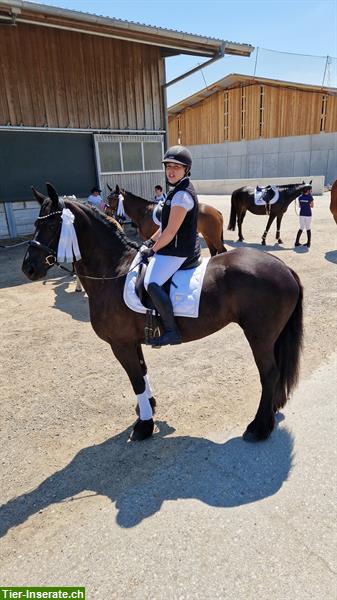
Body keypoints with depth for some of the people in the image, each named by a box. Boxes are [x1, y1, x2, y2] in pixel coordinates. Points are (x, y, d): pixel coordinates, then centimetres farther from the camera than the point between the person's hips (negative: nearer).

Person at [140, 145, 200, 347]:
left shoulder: (182, 194, -18)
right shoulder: (178, 190, 15)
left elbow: (171, 230, -21)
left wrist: (153, 250, -11)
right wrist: (151, 241, 14)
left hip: (178, 250, -11)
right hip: (178, 247, 11)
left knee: (152, 283, -24)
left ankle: (172, 331, -16)